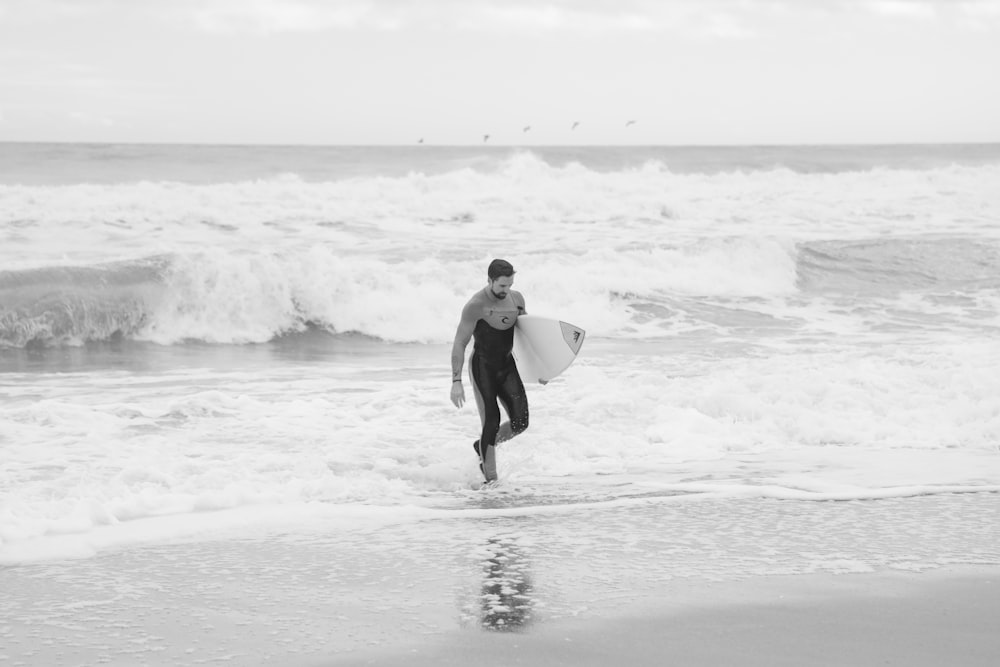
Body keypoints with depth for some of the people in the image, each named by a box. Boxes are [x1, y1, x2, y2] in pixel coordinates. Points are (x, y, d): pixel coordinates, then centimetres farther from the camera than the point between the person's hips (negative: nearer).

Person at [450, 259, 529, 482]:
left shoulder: (516, 299, 3)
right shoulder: (476, 306, -17)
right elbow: (459, 344, -16)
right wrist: (456, 382, -21)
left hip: (507, 365, 6)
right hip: (483, 366, -6)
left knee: (520, 422, -4)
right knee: (491, 423, -10)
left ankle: (483, 446, 23)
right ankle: (490, 478, 1)